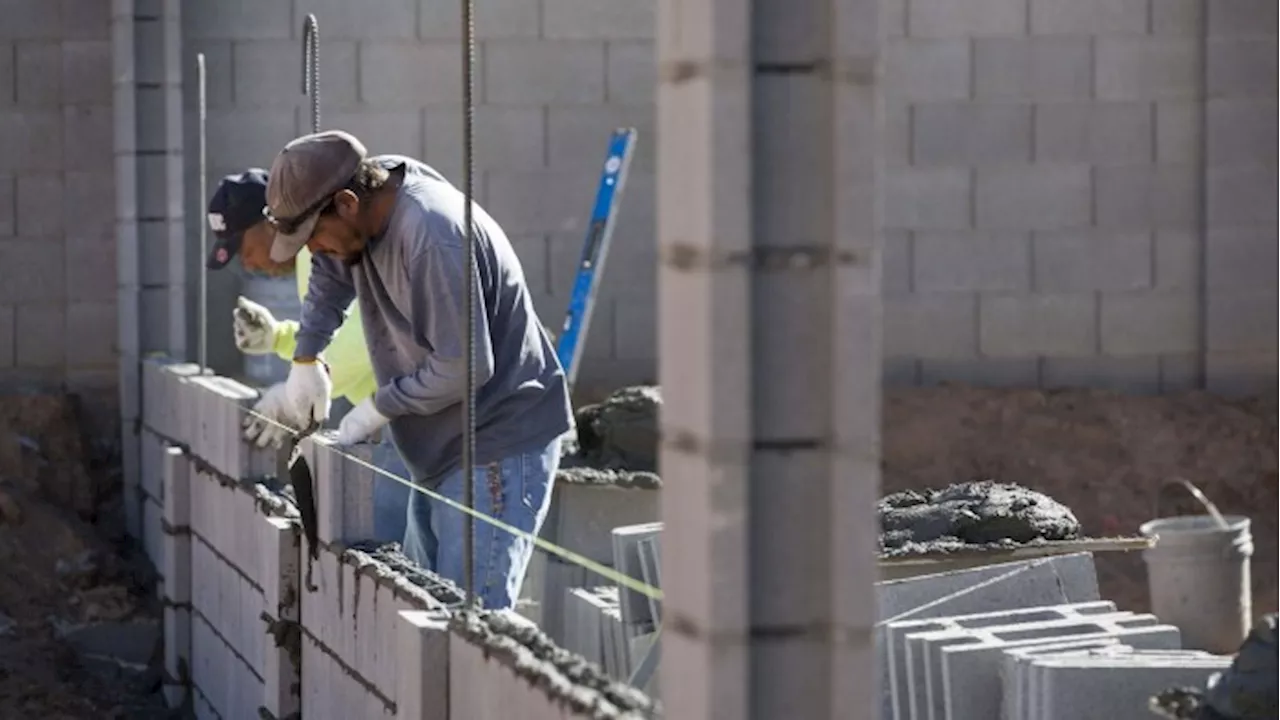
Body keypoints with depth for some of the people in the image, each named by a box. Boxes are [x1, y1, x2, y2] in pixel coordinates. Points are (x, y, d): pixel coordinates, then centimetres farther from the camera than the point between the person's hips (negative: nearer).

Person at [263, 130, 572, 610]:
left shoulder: (433, 236, -26)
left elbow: (464, 367, -25)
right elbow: (329, 278, 23)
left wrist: (378, 408, -12)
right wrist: (306, 359, 11)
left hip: (501, 443, -10)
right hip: (441, 446, 10)